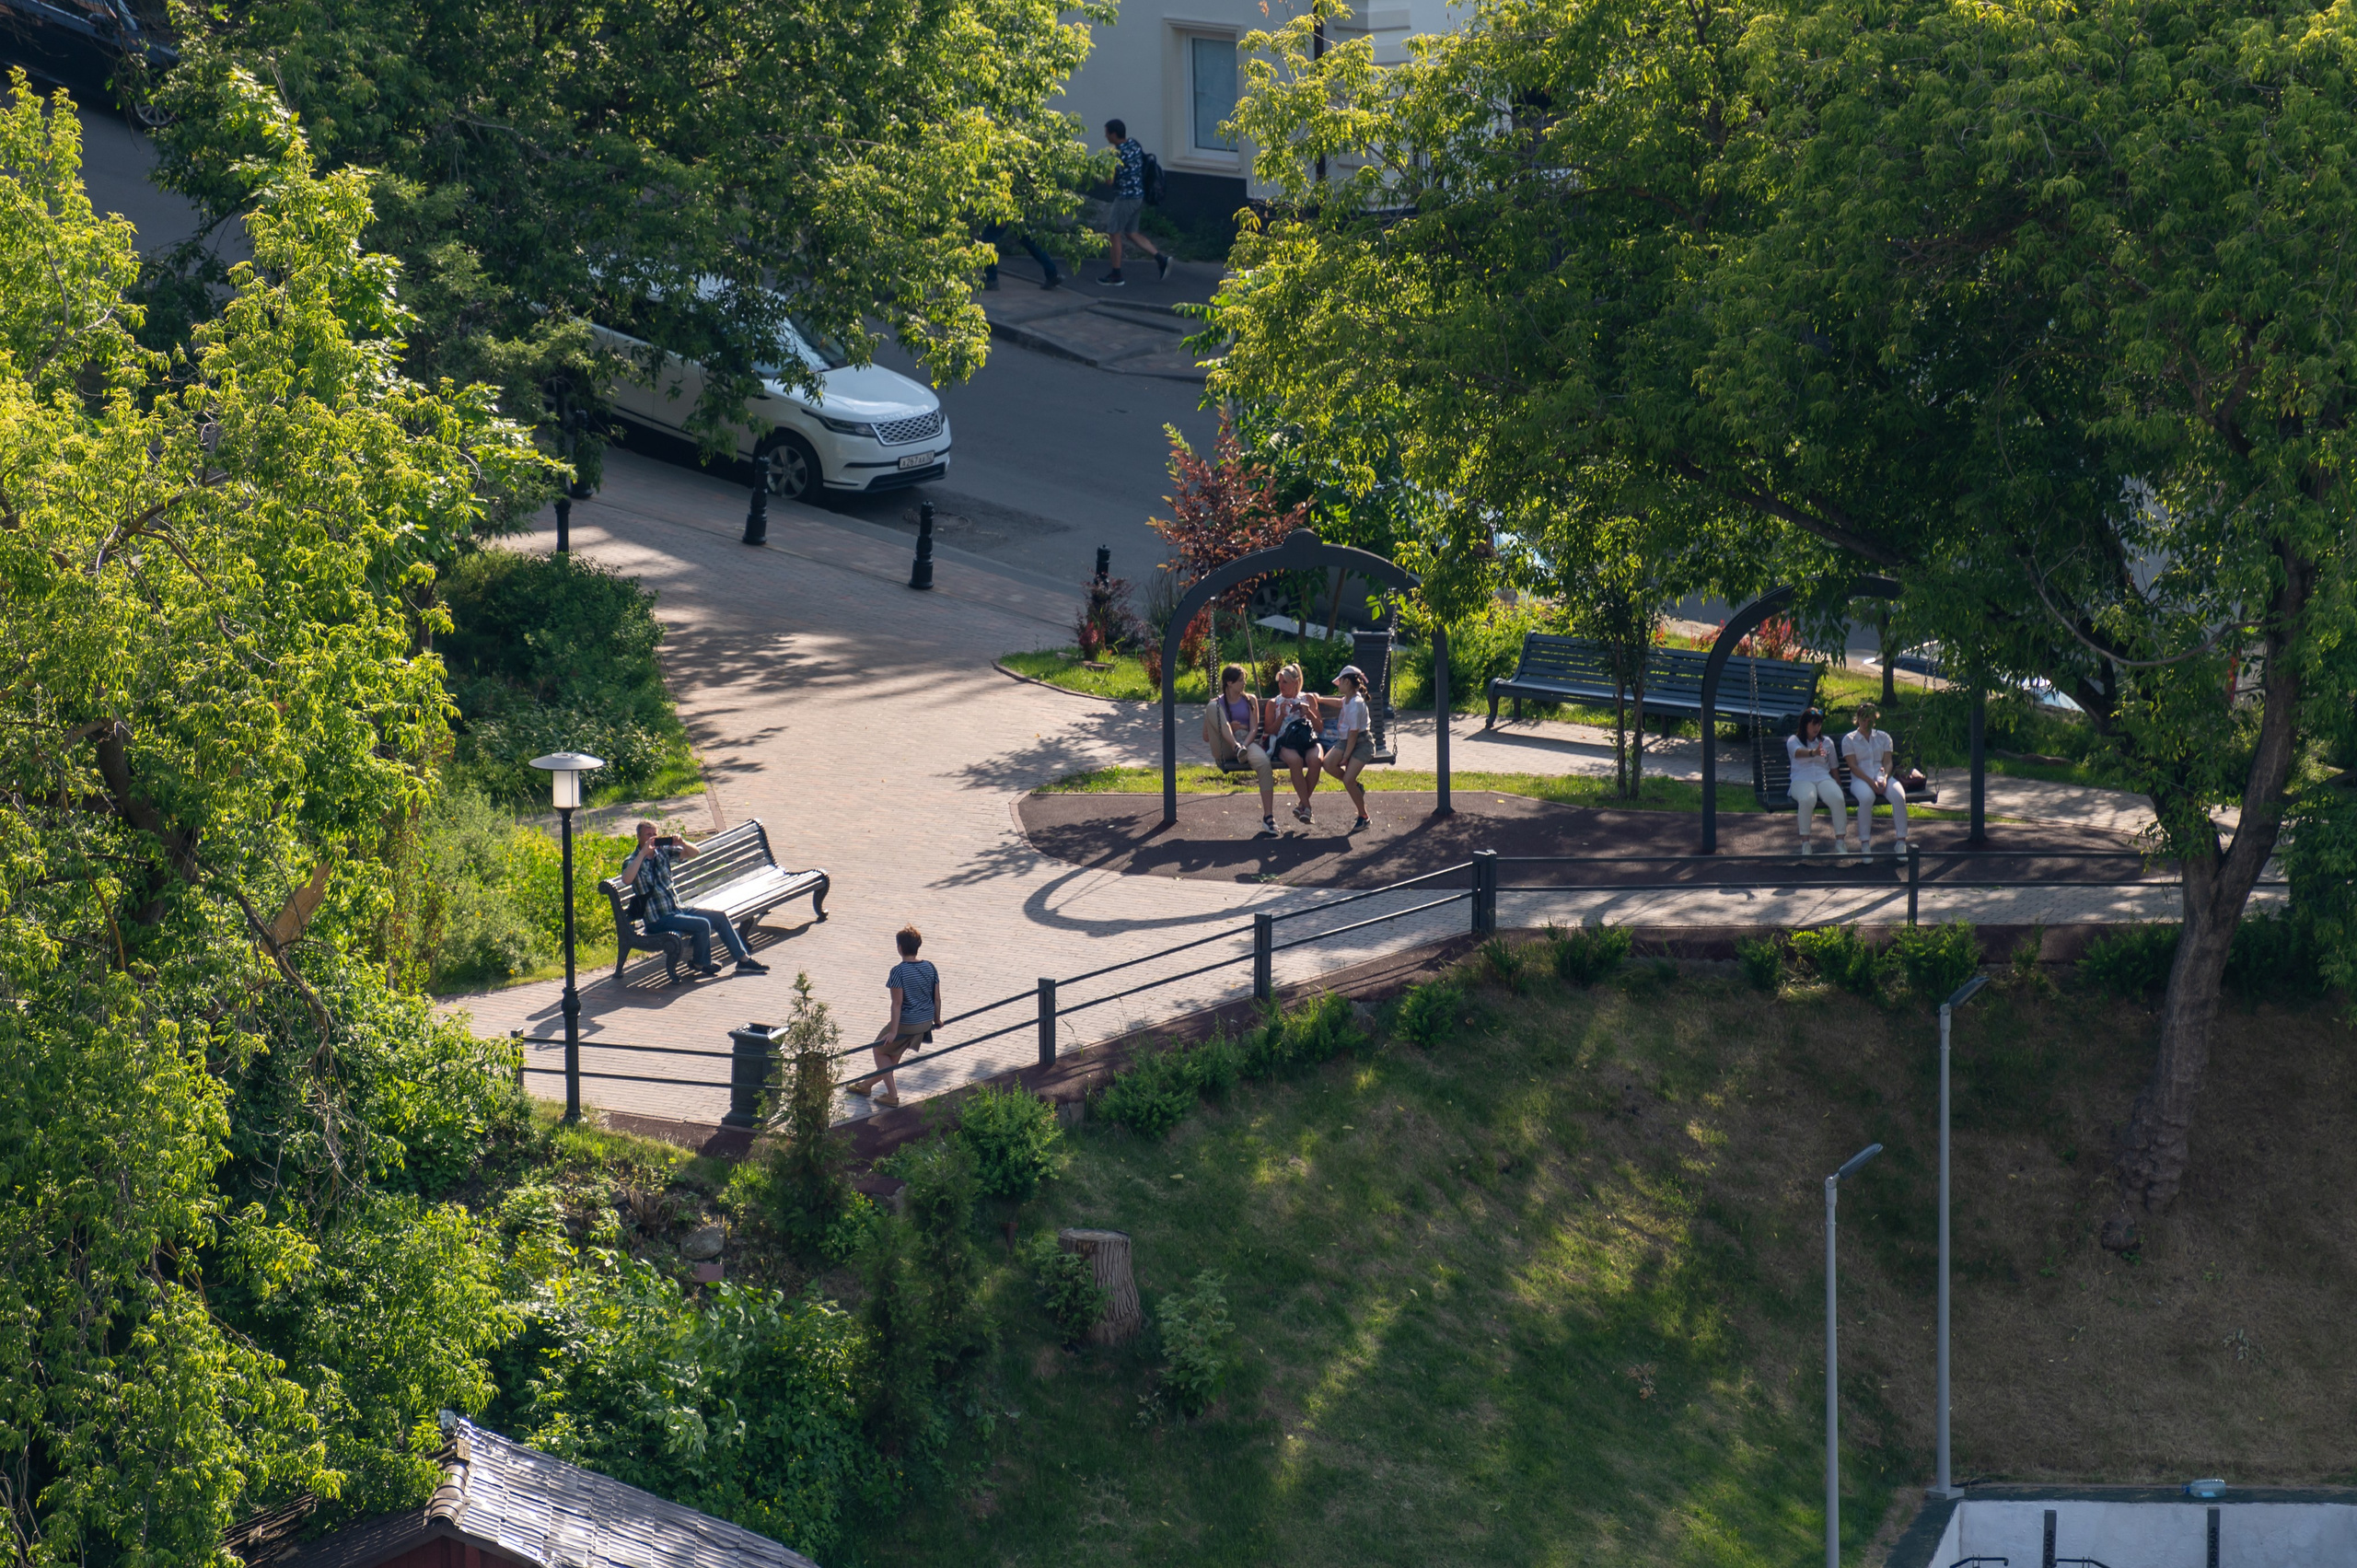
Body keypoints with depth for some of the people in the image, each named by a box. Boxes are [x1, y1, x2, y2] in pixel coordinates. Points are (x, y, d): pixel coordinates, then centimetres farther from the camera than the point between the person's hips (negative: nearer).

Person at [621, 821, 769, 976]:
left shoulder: (662, 852, 9)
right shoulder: (633, 861, -10)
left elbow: (694, 853, 10)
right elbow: (626, 879, -33)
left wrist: (683, 843, -12)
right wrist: (643, 852, -31)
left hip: (677, 910, 8)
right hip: (658, 920, -8)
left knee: (719, 917, 1)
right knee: (702, 924, -23)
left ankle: (743, 959, 7)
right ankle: (702, 964, 0)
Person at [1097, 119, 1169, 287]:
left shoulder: (1118, 154, -21)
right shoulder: (1134, 144, 5)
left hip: (1125, 197, -9)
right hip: (1139, 196, 9)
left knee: (1114, 234, 5)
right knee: (1131, 233, 18)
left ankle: (1116, 275, 10)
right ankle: (1161, 259, 7)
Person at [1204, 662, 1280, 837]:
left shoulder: (1249, 700, 14)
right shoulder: (1217, 703, 12)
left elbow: (1254, 729, 3)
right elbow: (1206, 736, 8)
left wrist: (1244, 745, -18)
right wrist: (1226, 728, -8)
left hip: (1247, 742, 0)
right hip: (1224, 748, 0)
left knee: (1263, 762, -36)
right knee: (1212, 708, -18)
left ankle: (1269, 818, -39)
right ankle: (1237, 748, -33)